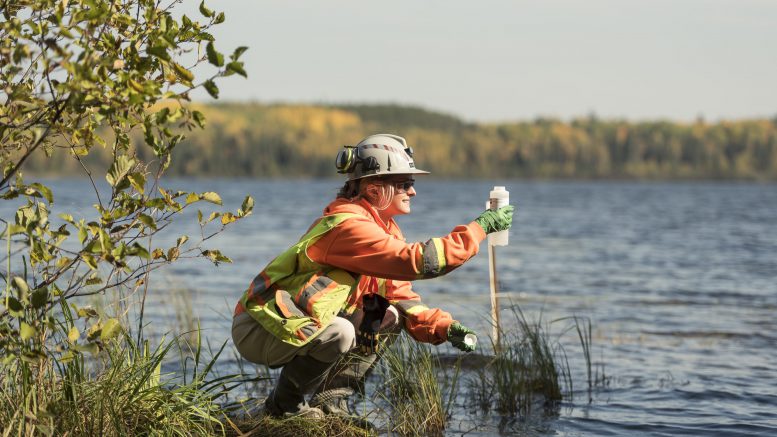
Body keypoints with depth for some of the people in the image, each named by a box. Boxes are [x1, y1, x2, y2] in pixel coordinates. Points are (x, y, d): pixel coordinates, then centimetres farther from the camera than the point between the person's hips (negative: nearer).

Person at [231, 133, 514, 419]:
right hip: (259, 328, -10)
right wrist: (480, 227, -26)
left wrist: (444, 328, -7)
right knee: (340, 333, -34)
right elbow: (418, 261, -32)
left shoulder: (382, 229, 7)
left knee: (389, 317, 3)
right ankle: (283, 403, -9)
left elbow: (401, 295, 10)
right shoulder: (349, 226, -24)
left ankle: (331, 399, 4)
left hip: (298, 324, 10)